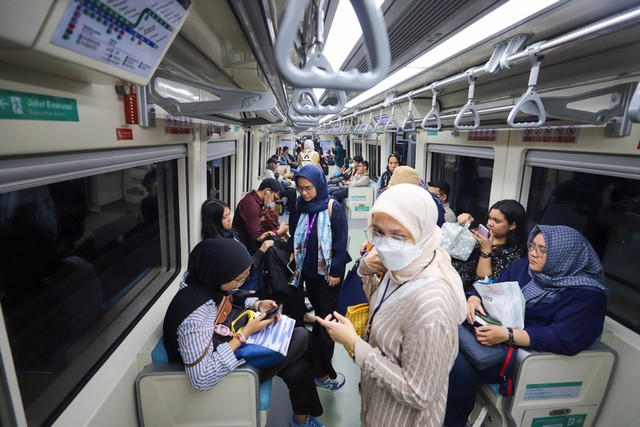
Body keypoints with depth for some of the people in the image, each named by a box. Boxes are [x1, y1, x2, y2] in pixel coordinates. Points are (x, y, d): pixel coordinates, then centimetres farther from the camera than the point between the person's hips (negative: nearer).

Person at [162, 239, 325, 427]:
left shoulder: (206, 281, -13)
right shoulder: (194, 318, -37)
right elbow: (201, 380, -33)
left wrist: (257, 304, -11)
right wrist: (245, 334, -30)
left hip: (235, 344, 7)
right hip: (231, 368, -7)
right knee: (302, 338, -5)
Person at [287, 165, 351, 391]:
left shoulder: (333, 207, -13)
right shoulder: (299, 206, 0)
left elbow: (341, 240, -12)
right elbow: (293, 234, 10)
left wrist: (336, 270, -13)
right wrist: (292, 252, -3)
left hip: (328, 270, -4)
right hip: (307, 269, 4)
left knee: (326, 318, 4)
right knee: (318, 313, 14)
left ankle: (322, 370, 18)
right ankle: (322, 369, 30)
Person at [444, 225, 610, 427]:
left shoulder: (586, 295, -11)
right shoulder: (522, 266, 6)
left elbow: (565, 340, -21)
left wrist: (507, 335, -29)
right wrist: (474, 299, -15)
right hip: (489, 330, 6)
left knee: (459, 368, -26)